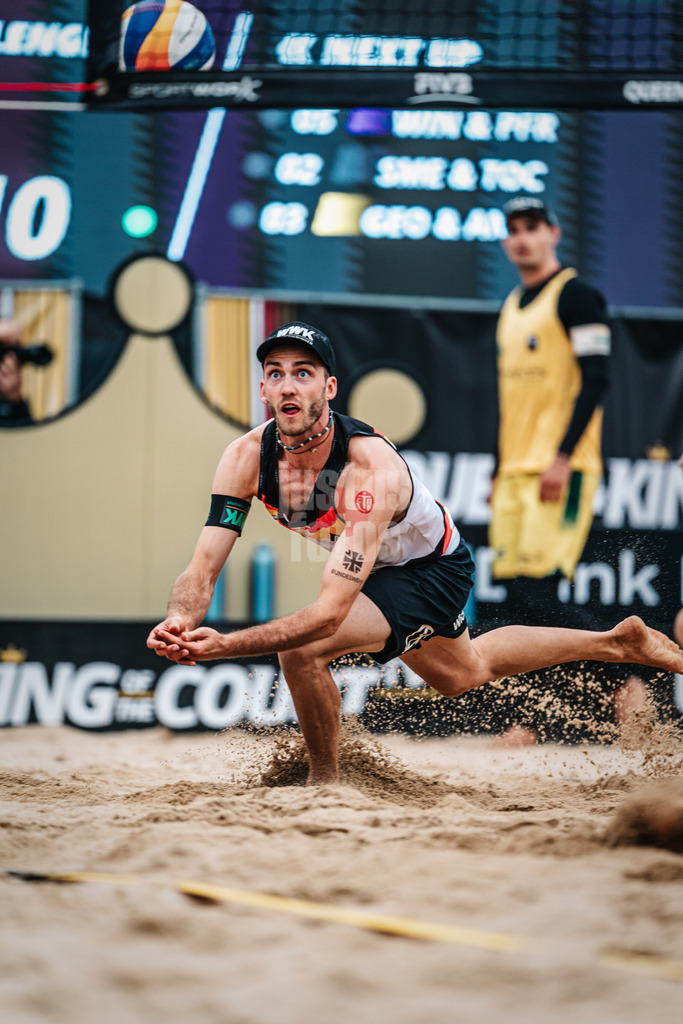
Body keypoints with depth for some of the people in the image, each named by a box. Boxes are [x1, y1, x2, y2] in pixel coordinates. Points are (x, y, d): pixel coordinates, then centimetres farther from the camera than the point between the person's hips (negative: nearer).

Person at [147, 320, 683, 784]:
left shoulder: (372, 470, -41)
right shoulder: (247, 457, -24)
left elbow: (331, 612, -47)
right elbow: (201, 571, -25)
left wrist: (226, 645, -56)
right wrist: (180, 620, -48)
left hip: (433, 570, -7)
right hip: (381, 568, 7)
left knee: (302, 647, -28)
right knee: (463, 674, 31)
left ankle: (326, 782, -1)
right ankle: (618, 641, 51)